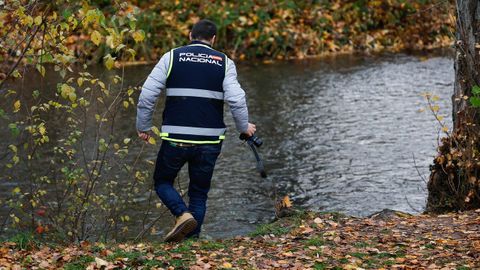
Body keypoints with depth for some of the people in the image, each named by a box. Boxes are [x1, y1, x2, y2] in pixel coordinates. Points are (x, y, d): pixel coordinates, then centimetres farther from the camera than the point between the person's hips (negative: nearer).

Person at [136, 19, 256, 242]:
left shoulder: (172, 57, 4)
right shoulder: (224, 62, 4)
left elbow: (147, 95, -2)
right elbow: (236, 99, -7)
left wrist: (143, 126, 10)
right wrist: (244, 127, 9)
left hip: (175, 138, -1)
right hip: (209, 141, 1)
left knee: (162, 182, 18)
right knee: (199, 193, 16)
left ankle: (182, 214, -8)